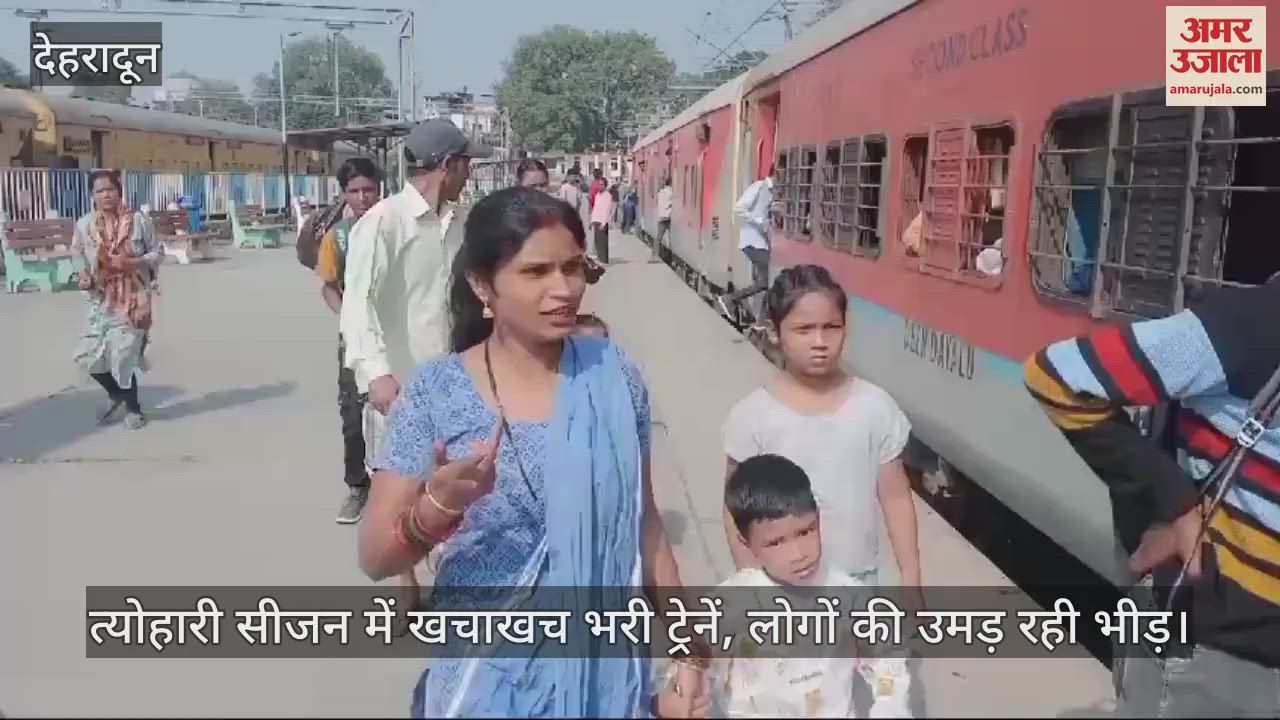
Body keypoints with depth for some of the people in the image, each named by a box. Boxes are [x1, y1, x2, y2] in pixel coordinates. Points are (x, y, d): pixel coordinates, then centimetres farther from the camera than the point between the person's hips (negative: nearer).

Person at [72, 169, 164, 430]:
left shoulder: (138, 220, -7)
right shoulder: (84, 225, -1)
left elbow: (158, 252, 0)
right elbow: (78, 255, 12)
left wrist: (132, 263, -16)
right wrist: (84, 276, -8)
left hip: (134, 299, -3)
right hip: (102, 300, 3)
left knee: (123, 356, -2)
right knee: (88, 355, 0)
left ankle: (133, 407, 22)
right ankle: (117, 394, 30)